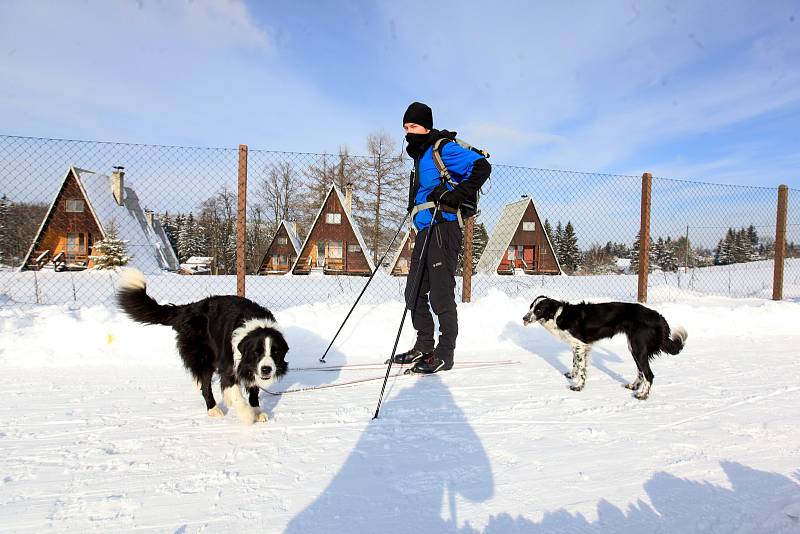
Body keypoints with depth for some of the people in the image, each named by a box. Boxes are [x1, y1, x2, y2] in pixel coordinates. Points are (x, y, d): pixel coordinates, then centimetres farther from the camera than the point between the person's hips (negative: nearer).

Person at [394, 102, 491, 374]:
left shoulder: (442, 148, -5)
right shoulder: (421, 156, 23)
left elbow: (482, 166, -14)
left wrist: (456, 195, -19)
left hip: (442, 228, -10)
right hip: (424, 231, 10)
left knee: (440, 295, -6)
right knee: (414, 293, 11)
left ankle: (444, 354, 6)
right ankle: (424, 346, 23)